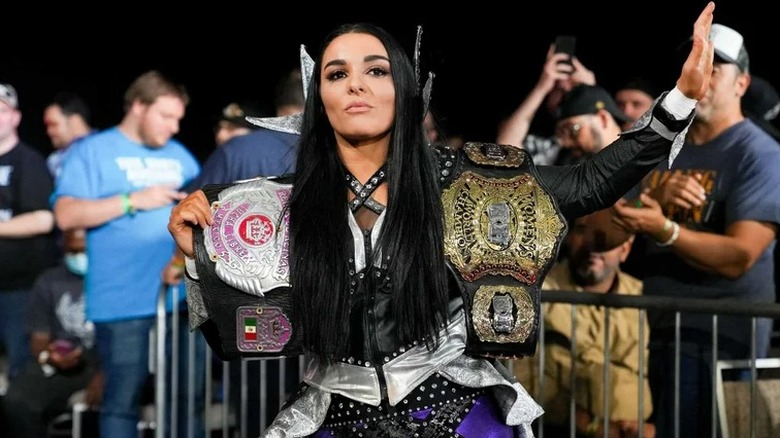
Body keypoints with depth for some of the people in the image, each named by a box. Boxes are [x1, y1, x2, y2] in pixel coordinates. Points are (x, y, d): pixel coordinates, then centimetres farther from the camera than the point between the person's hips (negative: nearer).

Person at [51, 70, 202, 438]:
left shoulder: (179, 155, 18)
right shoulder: (92, 151, 1)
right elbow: (66, 215, -10)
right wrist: (133, 201, -15)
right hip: (125, 303, -5)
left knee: (188, 395, 9)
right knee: (122, 399, -2)